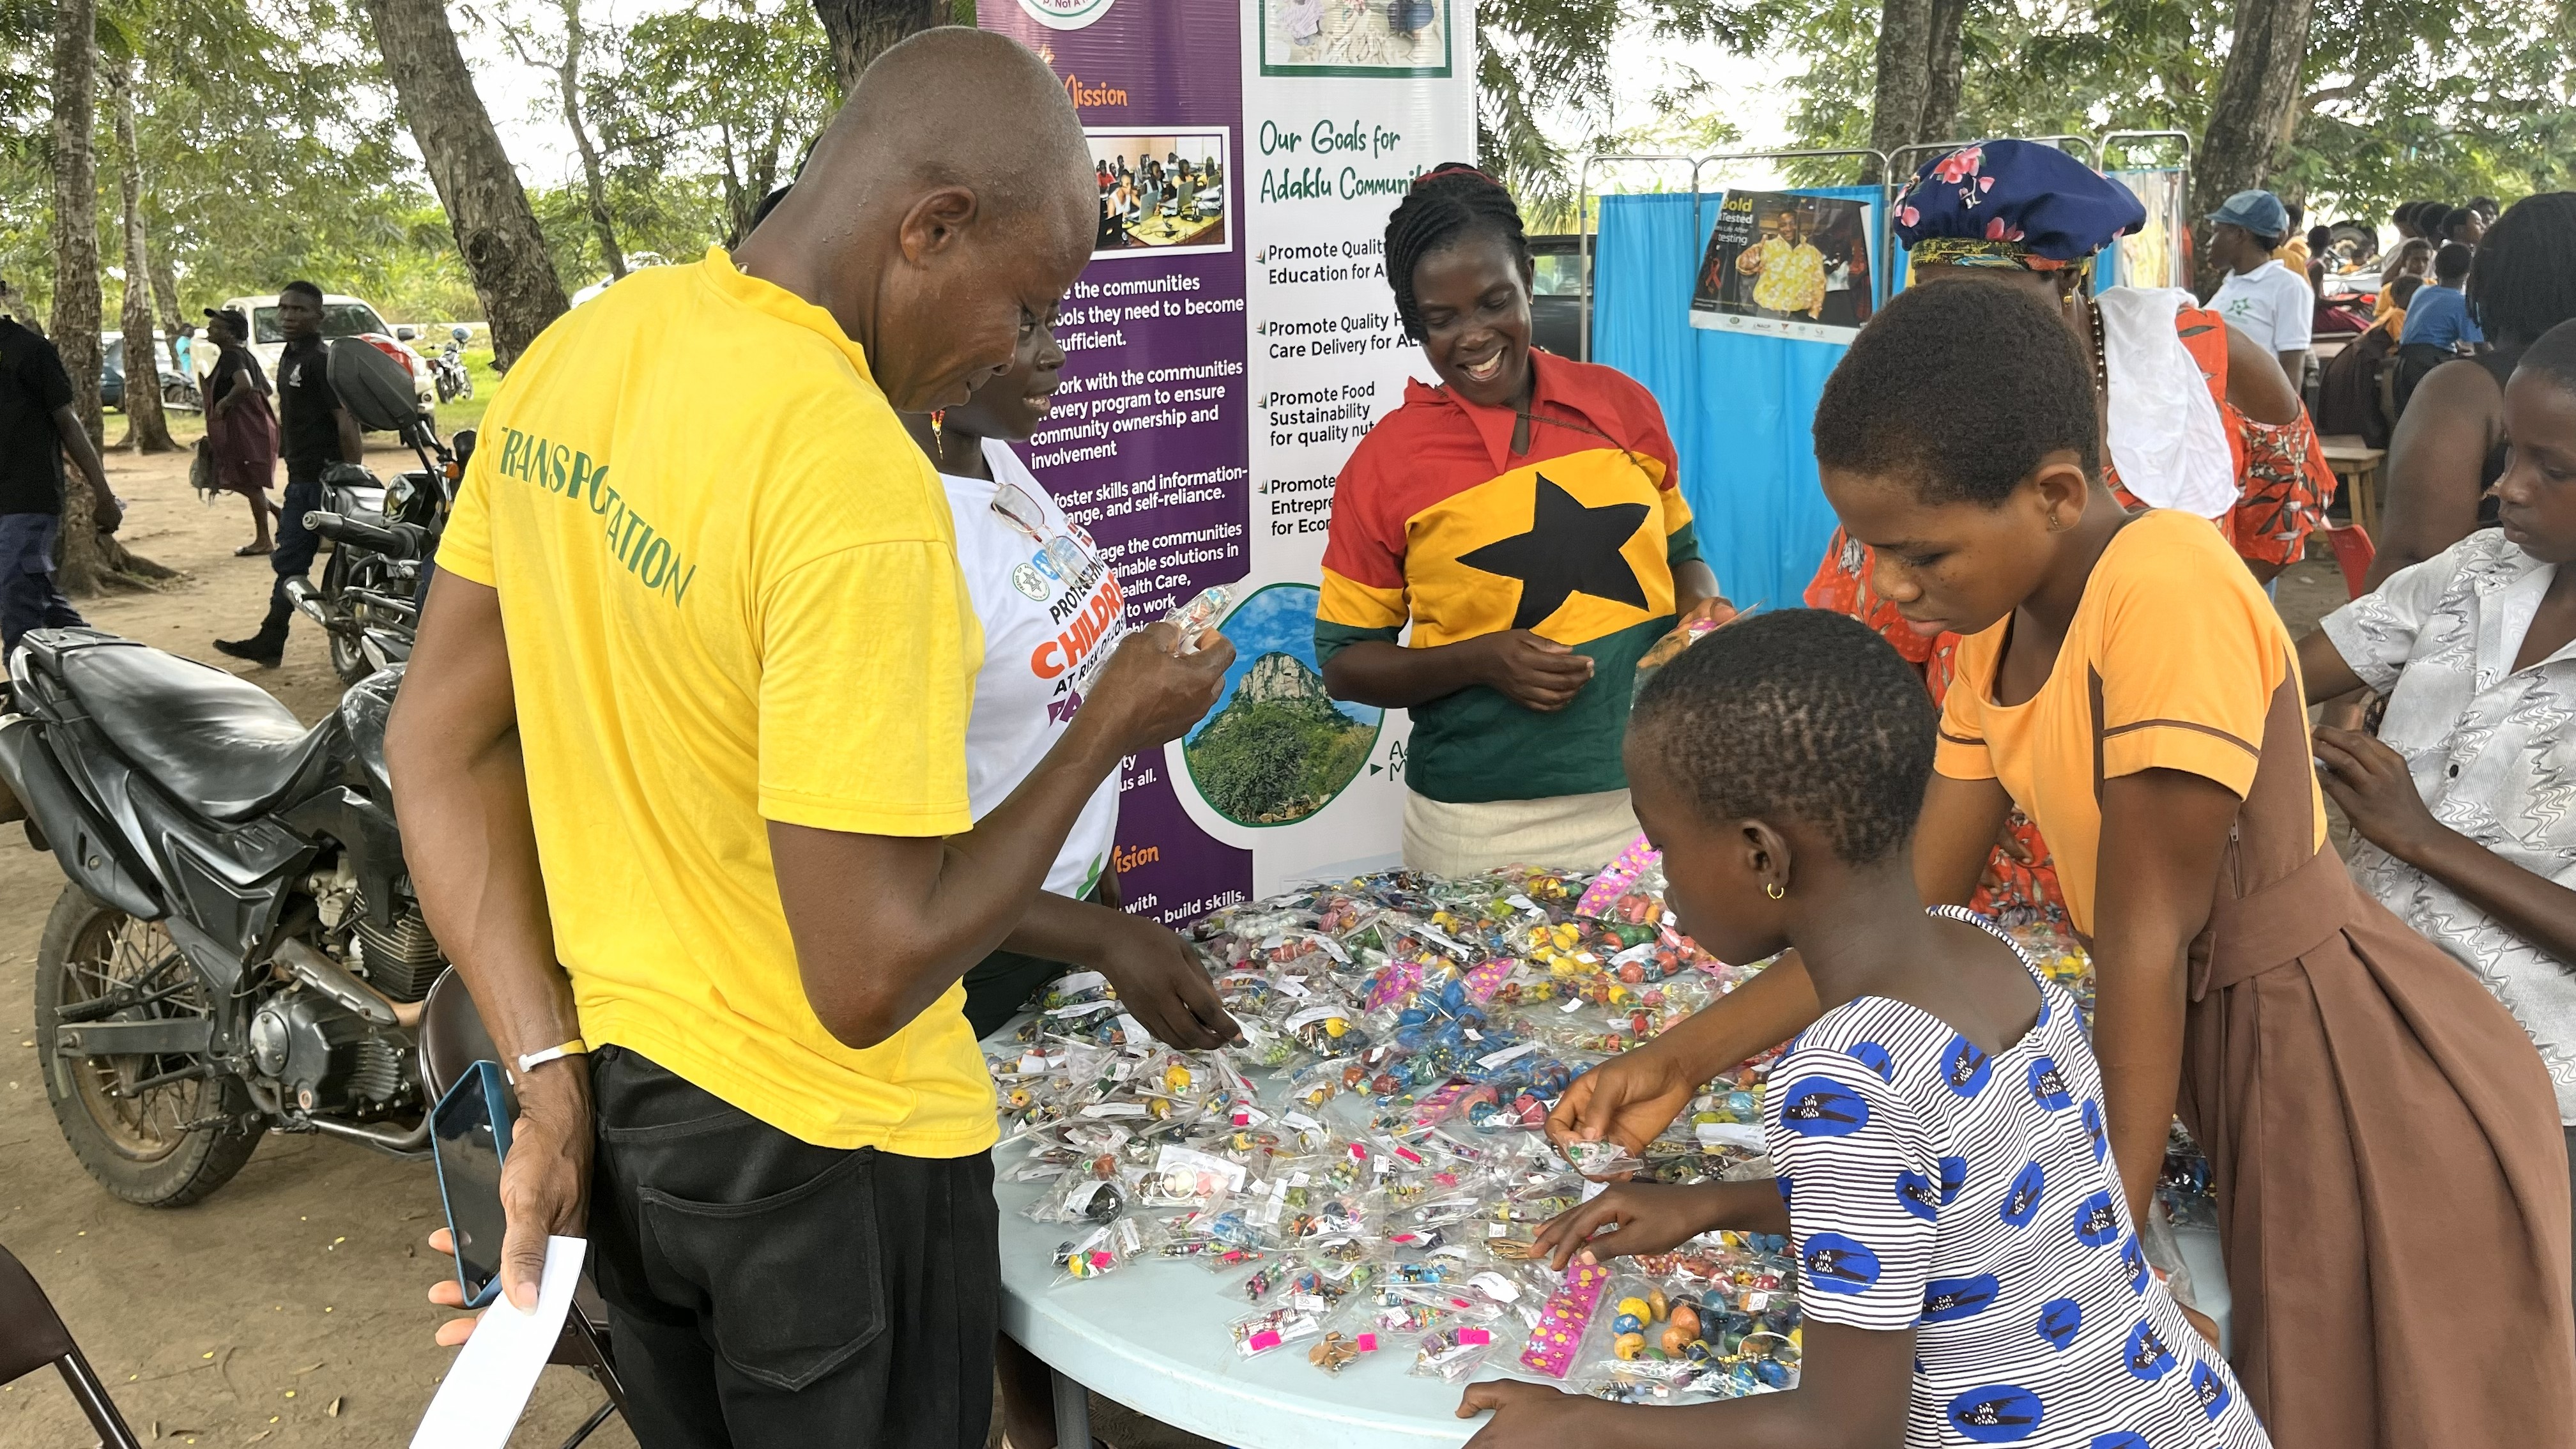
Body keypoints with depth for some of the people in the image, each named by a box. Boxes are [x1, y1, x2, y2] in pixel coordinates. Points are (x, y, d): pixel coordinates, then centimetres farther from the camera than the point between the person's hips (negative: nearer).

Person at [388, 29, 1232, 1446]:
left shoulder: (574, 351, -3)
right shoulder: (857, 484, -29)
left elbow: (437, 745, 1)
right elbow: (871, 976, -27)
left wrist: (549, 1077, 1)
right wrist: (1111, 729, -14)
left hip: (611, 1105, 7)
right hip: (824, 1155, -7)